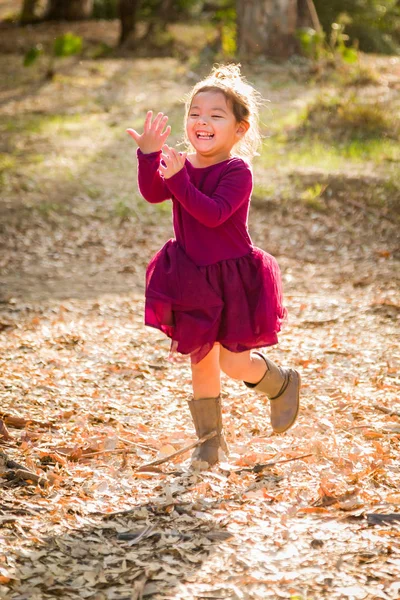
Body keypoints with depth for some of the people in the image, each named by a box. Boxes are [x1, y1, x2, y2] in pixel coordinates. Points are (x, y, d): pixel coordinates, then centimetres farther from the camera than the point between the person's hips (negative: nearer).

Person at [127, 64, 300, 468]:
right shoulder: (181, 163, 1)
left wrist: (178, 179, -35)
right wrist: (149, 154, -32)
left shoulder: (237, 171, -16)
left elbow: (214, 213, -30)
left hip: (232, 279, -5)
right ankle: (210, 439, 26)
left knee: (233, 362, -4)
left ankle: (283, 383, 28)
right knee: (201, 363, 11)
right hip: (191, 279, 5)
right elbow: (152, 194, -18)